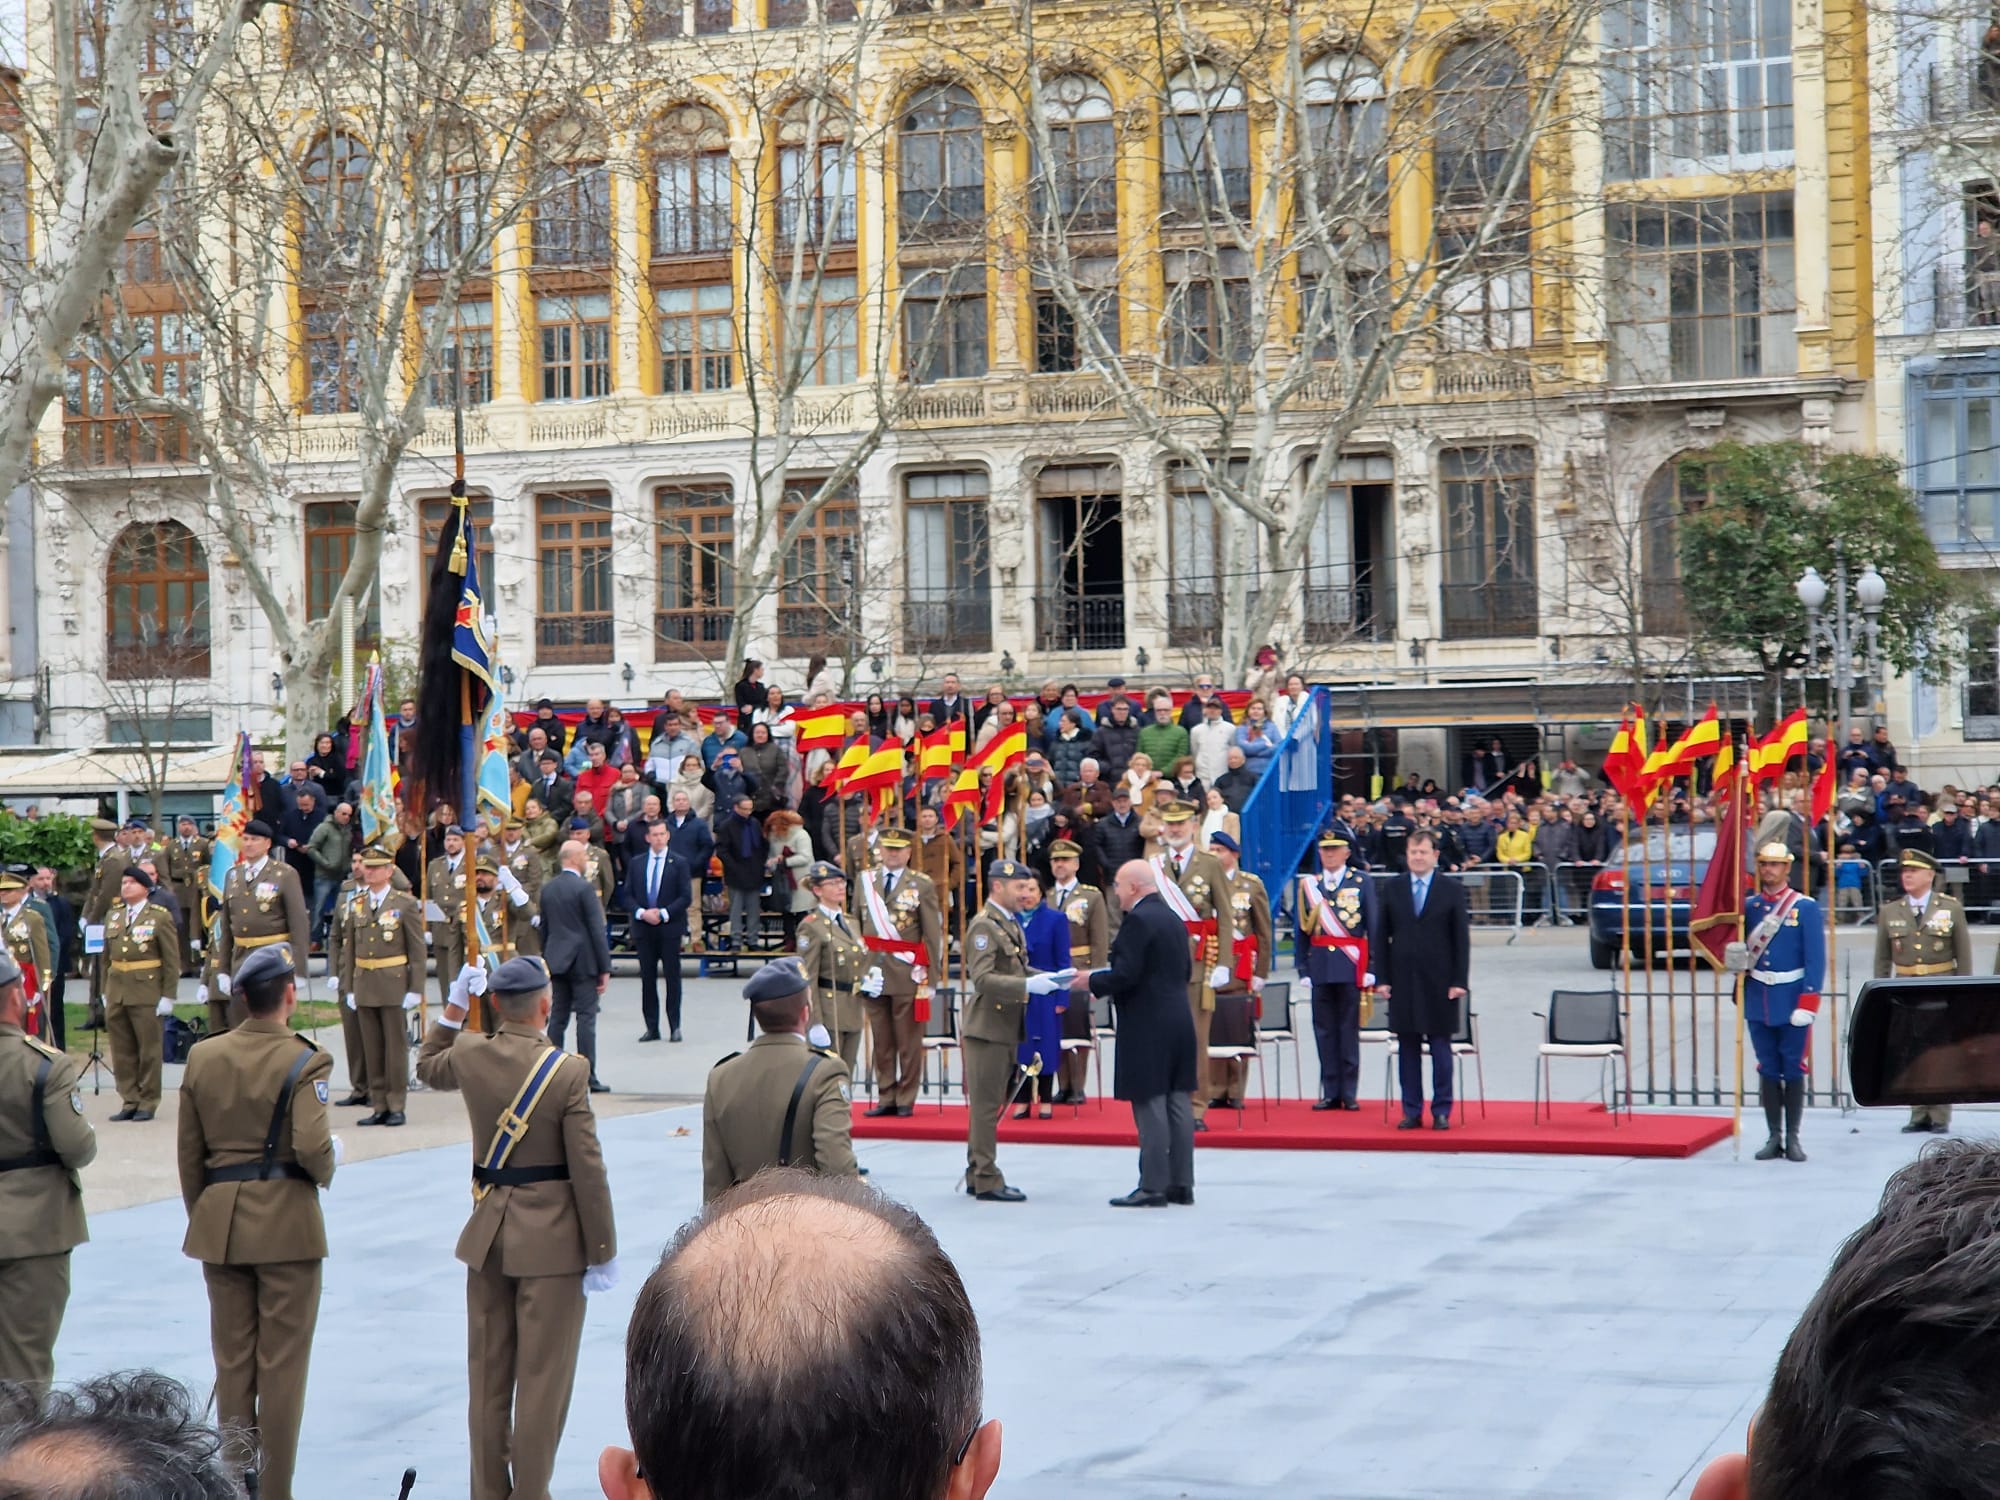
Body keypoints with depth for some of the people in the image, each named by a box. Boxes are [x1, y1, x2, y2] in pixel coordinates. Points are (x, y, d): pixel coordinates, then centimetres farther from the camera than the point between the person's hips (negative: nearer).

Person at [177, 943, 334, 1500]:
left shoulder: (202, 1058, 3)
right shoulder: (304, 1061, -12)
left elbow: (189, 1154, 7)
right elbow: (312, 1146, -22)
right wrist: (329, 1167, 0)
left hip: (218, 1222, 4)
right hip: (286, 1222, -4)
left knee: (231, 1361, 12)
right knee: (283, 1365, 4)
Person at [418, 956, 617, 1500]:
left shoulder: (469, 1056, -4)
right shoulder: (567, 1072, -17)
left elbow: (427, 1068, 23)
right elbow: (587, 1170, -15)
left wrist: (454, 1006, 20)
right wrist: (602, 1252, -9)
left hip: (488, 1231, 5)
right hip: (551, 1236, -5)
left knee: (487, 1374, 14)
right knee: (542, 1375, 3)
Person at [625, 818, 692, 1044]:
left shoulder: (678, 863, 0)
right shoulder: (636, 864, 9)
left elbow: (686, 897, -4)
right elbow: (628, 896, 7)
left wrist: (663, 914, -14)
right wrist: (642, 913, -10)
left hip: (670, 928, -3)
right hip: (643, 928, 3)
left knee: (672, 977, 0)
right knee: (647, 978, 5)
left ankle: (675, 1026, 5)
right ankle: (652, 1027, 10)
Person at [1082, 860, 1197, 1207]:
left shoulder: (1137, 920, -14)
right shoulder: (1174, 919, 13)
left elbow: (1125, 974, -20)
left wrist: (1092, 981, -3)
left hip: (1146, 1026, -9)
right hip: (1179, 1021, 9)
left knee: (1150, 1107, -5)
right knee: (1178, 1103, 10)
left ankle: (1153, 1187, -4)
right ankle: (1181, 1183, 13)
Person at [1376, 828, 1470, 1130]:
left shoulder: (1452, 890, 2)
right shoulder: (1393, 889, 8)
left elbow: (1461, 938, 1)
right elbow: (1382, 935, 7)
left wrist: (1459, 981, -6)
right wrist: (1382, 978, 0)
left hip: (1439, 982, -2)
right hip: (1403, 980, 2)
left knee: (1440, 1047, 2)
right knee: (1407, 1047, 4)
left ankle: (1441, 1111, 7)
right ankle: (1411, 1111, 10)